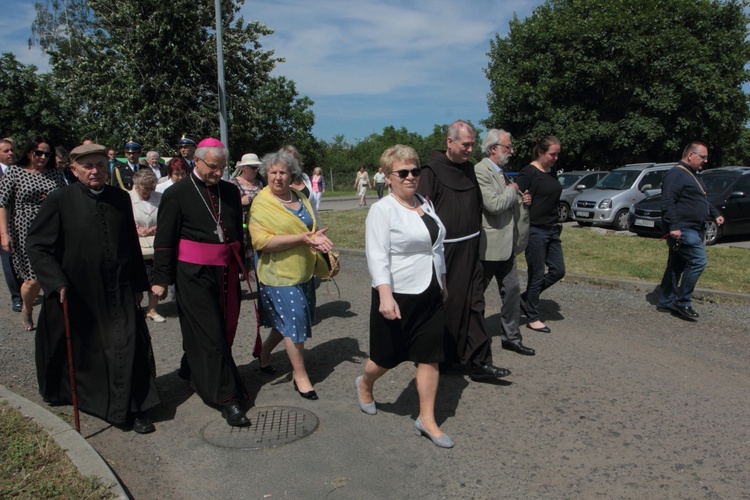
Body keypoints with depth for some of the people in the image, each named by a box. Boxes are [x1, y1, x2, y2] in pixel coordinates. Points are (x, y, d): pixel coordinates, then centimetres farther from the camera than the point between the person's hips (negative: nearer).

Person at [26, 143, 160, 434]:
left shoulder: (121, 199, 3)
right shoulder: (59, 201, -8)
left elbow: (132, 245, 9)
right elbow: (37, 246, -7)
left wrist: (138, 284, 10)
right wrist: (57, 282, -18)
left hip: (118, 293, 2)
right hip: (75, 293, -2)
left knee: (128, 348, -2)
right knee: (76, 351, 17)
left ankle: (131, 409, 13)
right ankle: (58, 391, 47)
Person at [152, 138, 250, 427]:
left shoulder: (230, 191, 10)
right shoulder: (176, 194, -5)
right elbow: (164, 241, -4)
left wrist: (241, 265, 14)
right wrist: (161, 280, -6)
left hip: (226, 271, 6)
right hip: (194, 273, -6)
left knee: (224, 330, 13)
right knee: (210, 334, -3)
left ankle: (193, 371, 38)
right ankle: (226, 398, 2)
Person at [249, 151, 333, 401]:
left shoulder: (300, 197, 7)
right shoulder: (261, 203, -13)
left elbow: (309, 227, 19)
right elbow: (261, 241, -22)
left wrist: (317, 237, -5)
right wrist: (301, 238, -27)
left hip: (302, 271, 7)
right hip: (278, 273, -7)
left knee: (289, 321, 16)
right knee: (293, 320, -5)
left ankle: (264, 352, 41)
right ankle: (300, 376, 10)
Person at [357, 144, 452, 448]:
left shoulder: (425, 204, 9)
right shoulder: (382, 210, -12)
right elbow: (377, 256, -19)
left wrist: (442, 282, 20)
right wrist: (385, 295, -27)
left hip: (430, 295, 6)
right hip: (397, 296, -6)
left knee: (429, 357, 7)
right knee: (388, 357, 10)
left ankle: (426, 419, 19)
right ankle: (364, 385, 42)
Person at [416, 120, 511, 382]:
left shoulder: (469, 168, 11)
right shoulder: (432, 170, -10)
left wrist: (475, 234, 16)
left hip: (469, 249, 6)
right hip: (444, 250, -6)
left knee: (473, 304, 5)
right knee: (443, 304, 5)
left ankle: (479, 362, 11)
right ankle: (441, 358, 22)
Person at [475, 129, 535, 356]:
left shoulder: (500, 173, 14)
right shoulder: (480, 171, -17)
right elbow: (494, 205, -26)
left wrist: (521, 201, 4)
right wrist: (512, 190, -10)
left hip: (506, 245, 9)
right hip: (488, 246, -9)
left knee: (512, 290, 12)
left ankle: (511, 337, 24)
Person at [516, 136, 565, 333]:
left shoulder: (552, 173, 12)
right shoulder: (529, 173, -12)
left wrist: (556, 225, 18)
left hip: (552, 230, 8)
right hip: (535, 231, -8)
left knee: (558, 270, 8)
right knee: (536, 275, 1)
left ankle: (526, 298, 25)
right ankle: (533, 318, 15)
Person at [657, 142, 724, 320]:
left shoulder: (693, 175, 20)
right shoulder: (676, 174, -13)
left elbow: (702, 200, 32)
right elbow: (667, 203, -23)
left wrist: (715, 213, 19)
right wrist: (673, 226, -28)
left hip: (692, 230, 10)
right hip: (683, 230, -10)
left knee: (676, 266, 12)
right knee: (698, 261, -14)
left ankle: (665, 302, 18)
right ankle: (682, 302, -6)